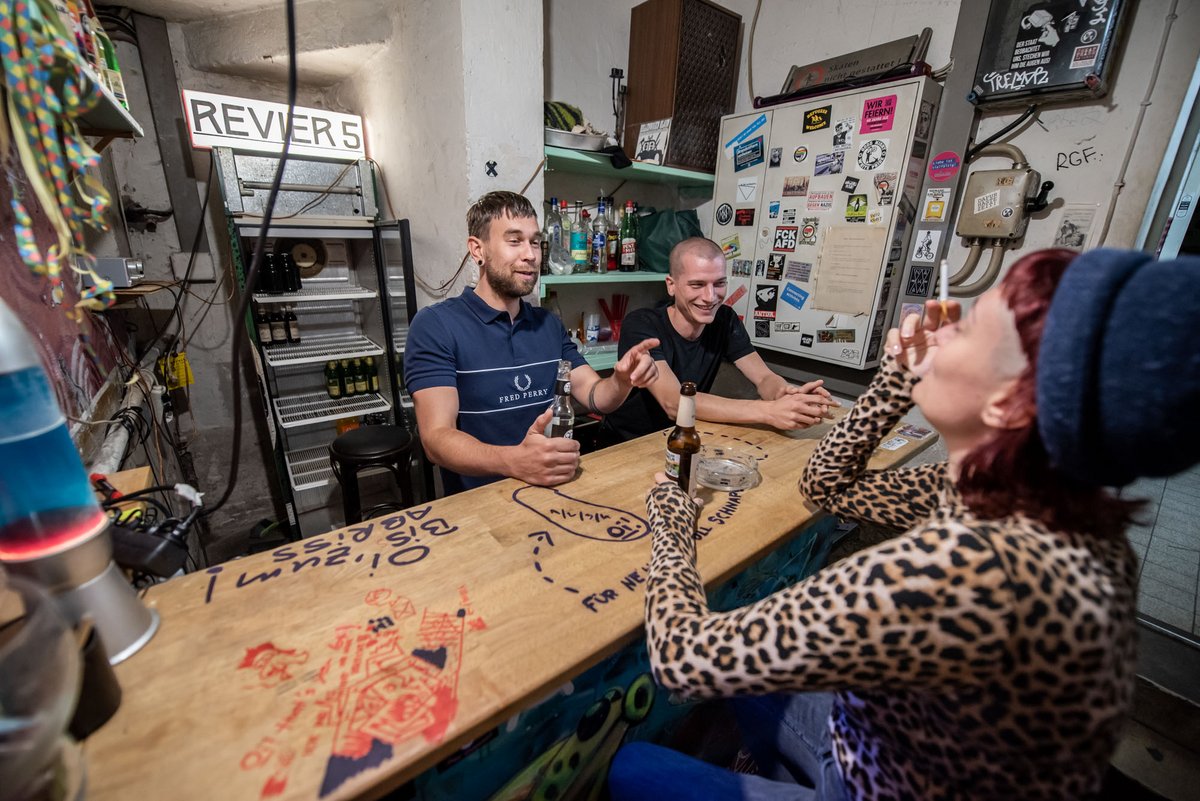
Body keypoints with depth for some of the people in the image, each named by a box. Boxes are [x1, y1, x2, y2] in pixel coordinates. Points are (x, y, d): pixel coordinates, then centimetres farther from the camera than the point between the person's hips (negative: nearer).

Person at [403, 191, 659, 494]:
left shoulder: (549, 324, 11)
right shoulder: (435, 325, -8)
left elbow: (596, 396, 7)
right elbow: (437, 437, -17)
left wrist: (622, 380, -16)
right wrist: (515, 461, -35)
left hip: (552, 489, 4)